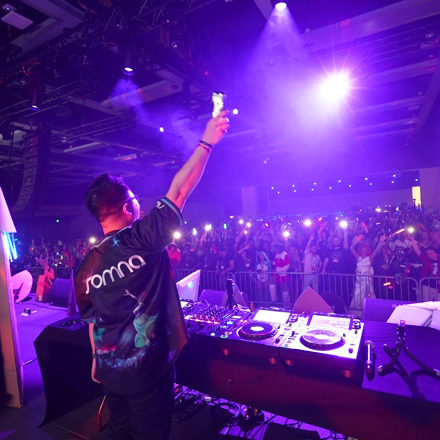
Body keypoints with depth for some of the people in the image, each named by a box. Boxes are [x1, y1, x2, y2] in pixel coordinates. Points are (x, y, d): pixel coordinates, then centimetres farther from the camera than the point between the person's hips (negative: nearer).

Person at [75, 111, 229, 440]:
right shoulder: (142, 240, -23)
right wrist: (207, 142, -10)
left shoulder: (87, 265, -5)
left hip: (109, 370, 6)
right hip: (146, 369, -6)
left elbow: (92, 320, 6)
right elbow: (180, 190, -19)